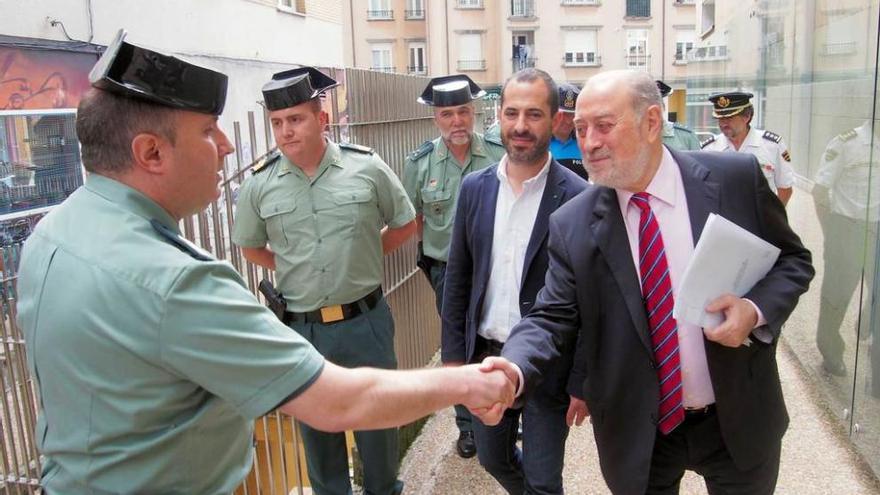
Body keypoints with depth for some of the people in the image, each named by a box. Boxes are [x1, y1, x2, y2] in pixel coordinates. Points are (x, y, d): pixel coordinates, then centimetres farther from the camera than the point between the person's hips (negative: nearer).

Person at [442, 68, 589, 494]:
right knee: (493, 459, 23)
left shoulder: (577, 197, -14)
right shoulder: (475, 187, 0)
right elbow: (457, 279, 5)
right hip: (485, 355, 5)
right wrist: (453, 353, 4)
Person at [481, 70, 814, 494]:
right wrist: (515, 369, -30)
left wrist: (756, 309, -19)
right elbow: (554, 316, -10)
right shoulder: (571, 224, -10)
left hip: (739, 420, 1)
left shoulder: (737, 178, -10)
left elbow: (792, 259, 1)